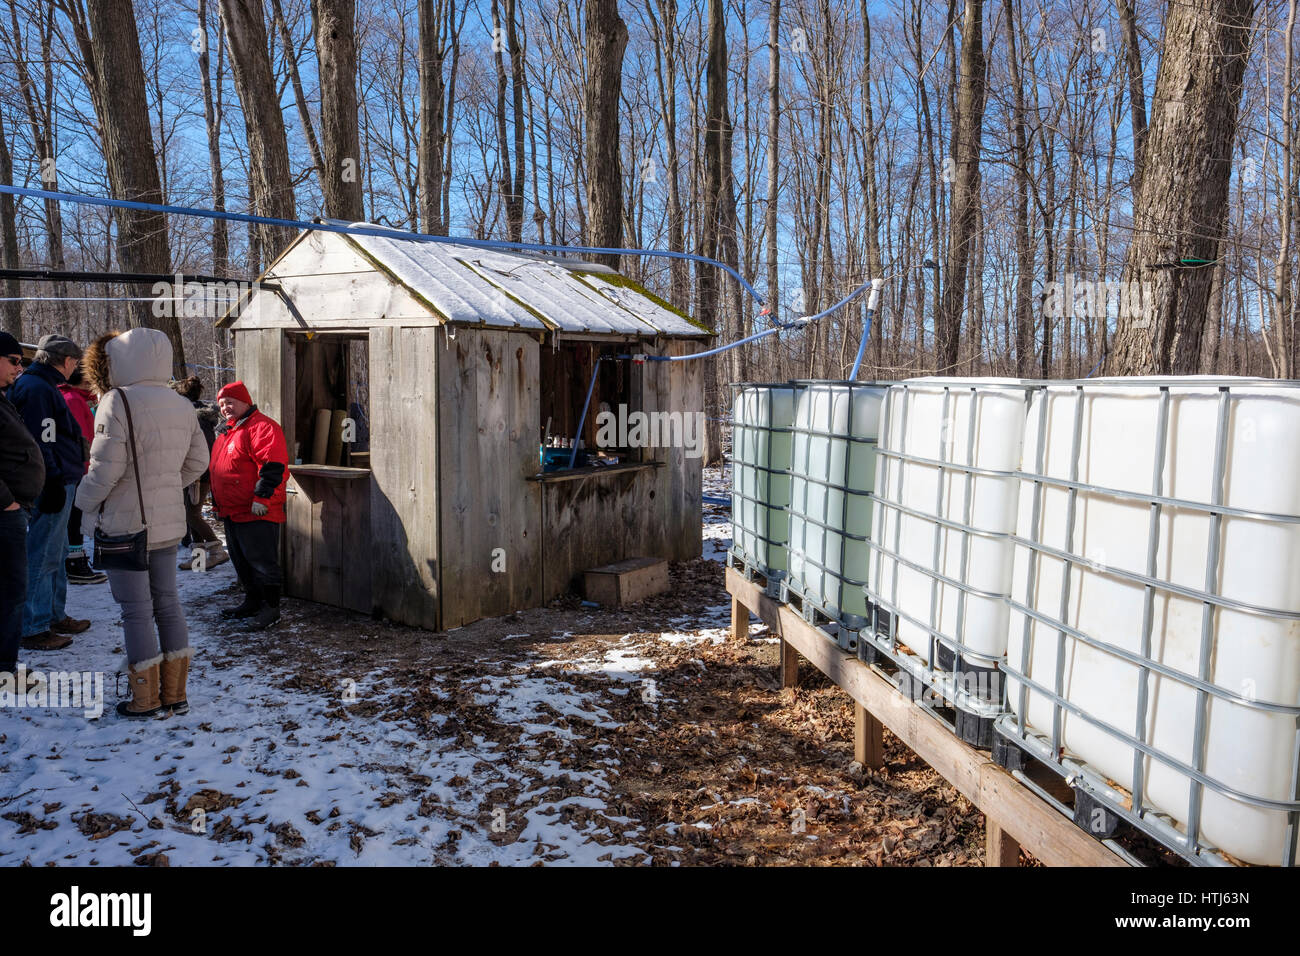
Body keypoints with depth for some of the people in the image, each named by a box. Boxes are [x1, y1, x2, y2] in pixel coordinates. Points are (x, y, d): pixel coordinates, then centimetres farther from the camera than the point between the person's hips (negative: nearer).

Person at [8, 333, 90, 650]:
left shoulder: (40, 385, 18)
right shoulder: (38, 389, -14)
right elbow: (41, 444, -21)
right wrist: (53, 484, -21)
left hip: (56, 485, 11)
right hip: (51, 487, -11)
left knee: (55, 553, 18)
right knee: (42, 557, -5)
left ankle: (56, 616, 29)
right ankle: (34, 629, 1)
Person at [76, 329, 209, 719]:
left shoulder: (118, 402, -14)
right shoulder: (181, 406, 6)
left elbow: (106, 467, -17)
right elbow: (196, 462, 12)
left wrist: (86, 504, -1)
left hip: (126, 523, -6)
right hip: (169, 521, 6)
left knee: (136, 609, 2)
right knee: (166, 601, 13)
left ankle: (146, 699, 11)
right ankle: (175, 695, 19)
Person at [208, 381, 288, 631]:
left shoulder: (261, 427, -12)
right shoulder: (226, 432, 20)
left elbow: (272, 466, -22)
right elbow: (219, 470, 28)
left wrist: (261, 498, -25)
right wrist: (218, 503, 25)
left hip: (257, 511, -10)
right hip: (232, 512, 10)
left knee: (261, 560, -5)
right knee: (241, 560, 16)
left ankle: (271, 607, 3)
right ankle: (252, 602, 28)